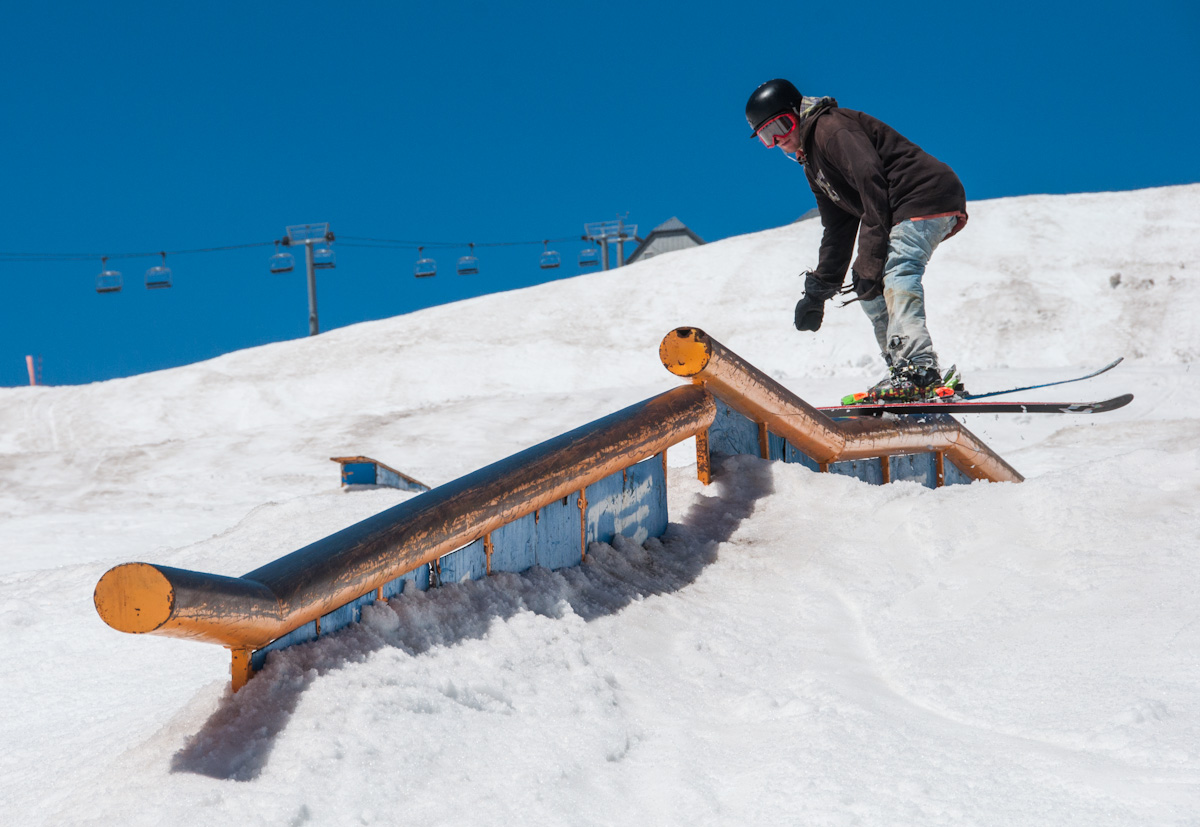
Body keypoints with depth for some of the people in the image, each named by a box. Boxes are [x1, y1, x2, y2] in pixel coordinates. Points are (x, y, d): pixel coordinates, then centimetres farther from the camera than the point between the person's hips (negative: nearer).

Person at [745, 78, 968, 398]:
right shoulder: (813, 164, 22)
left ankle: (919, 368, -40)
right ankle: (903, 372, 4)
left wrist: (869, 260, -26)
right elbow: (837, 230, 24)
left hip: (927, 195, -11)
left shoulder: (832, 127, -9)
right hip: (901, 212, 11)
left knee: (896, 273, -28)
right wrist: (818, 290, 20)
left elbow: (872, 183, -22)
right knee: (869, 290, 8)